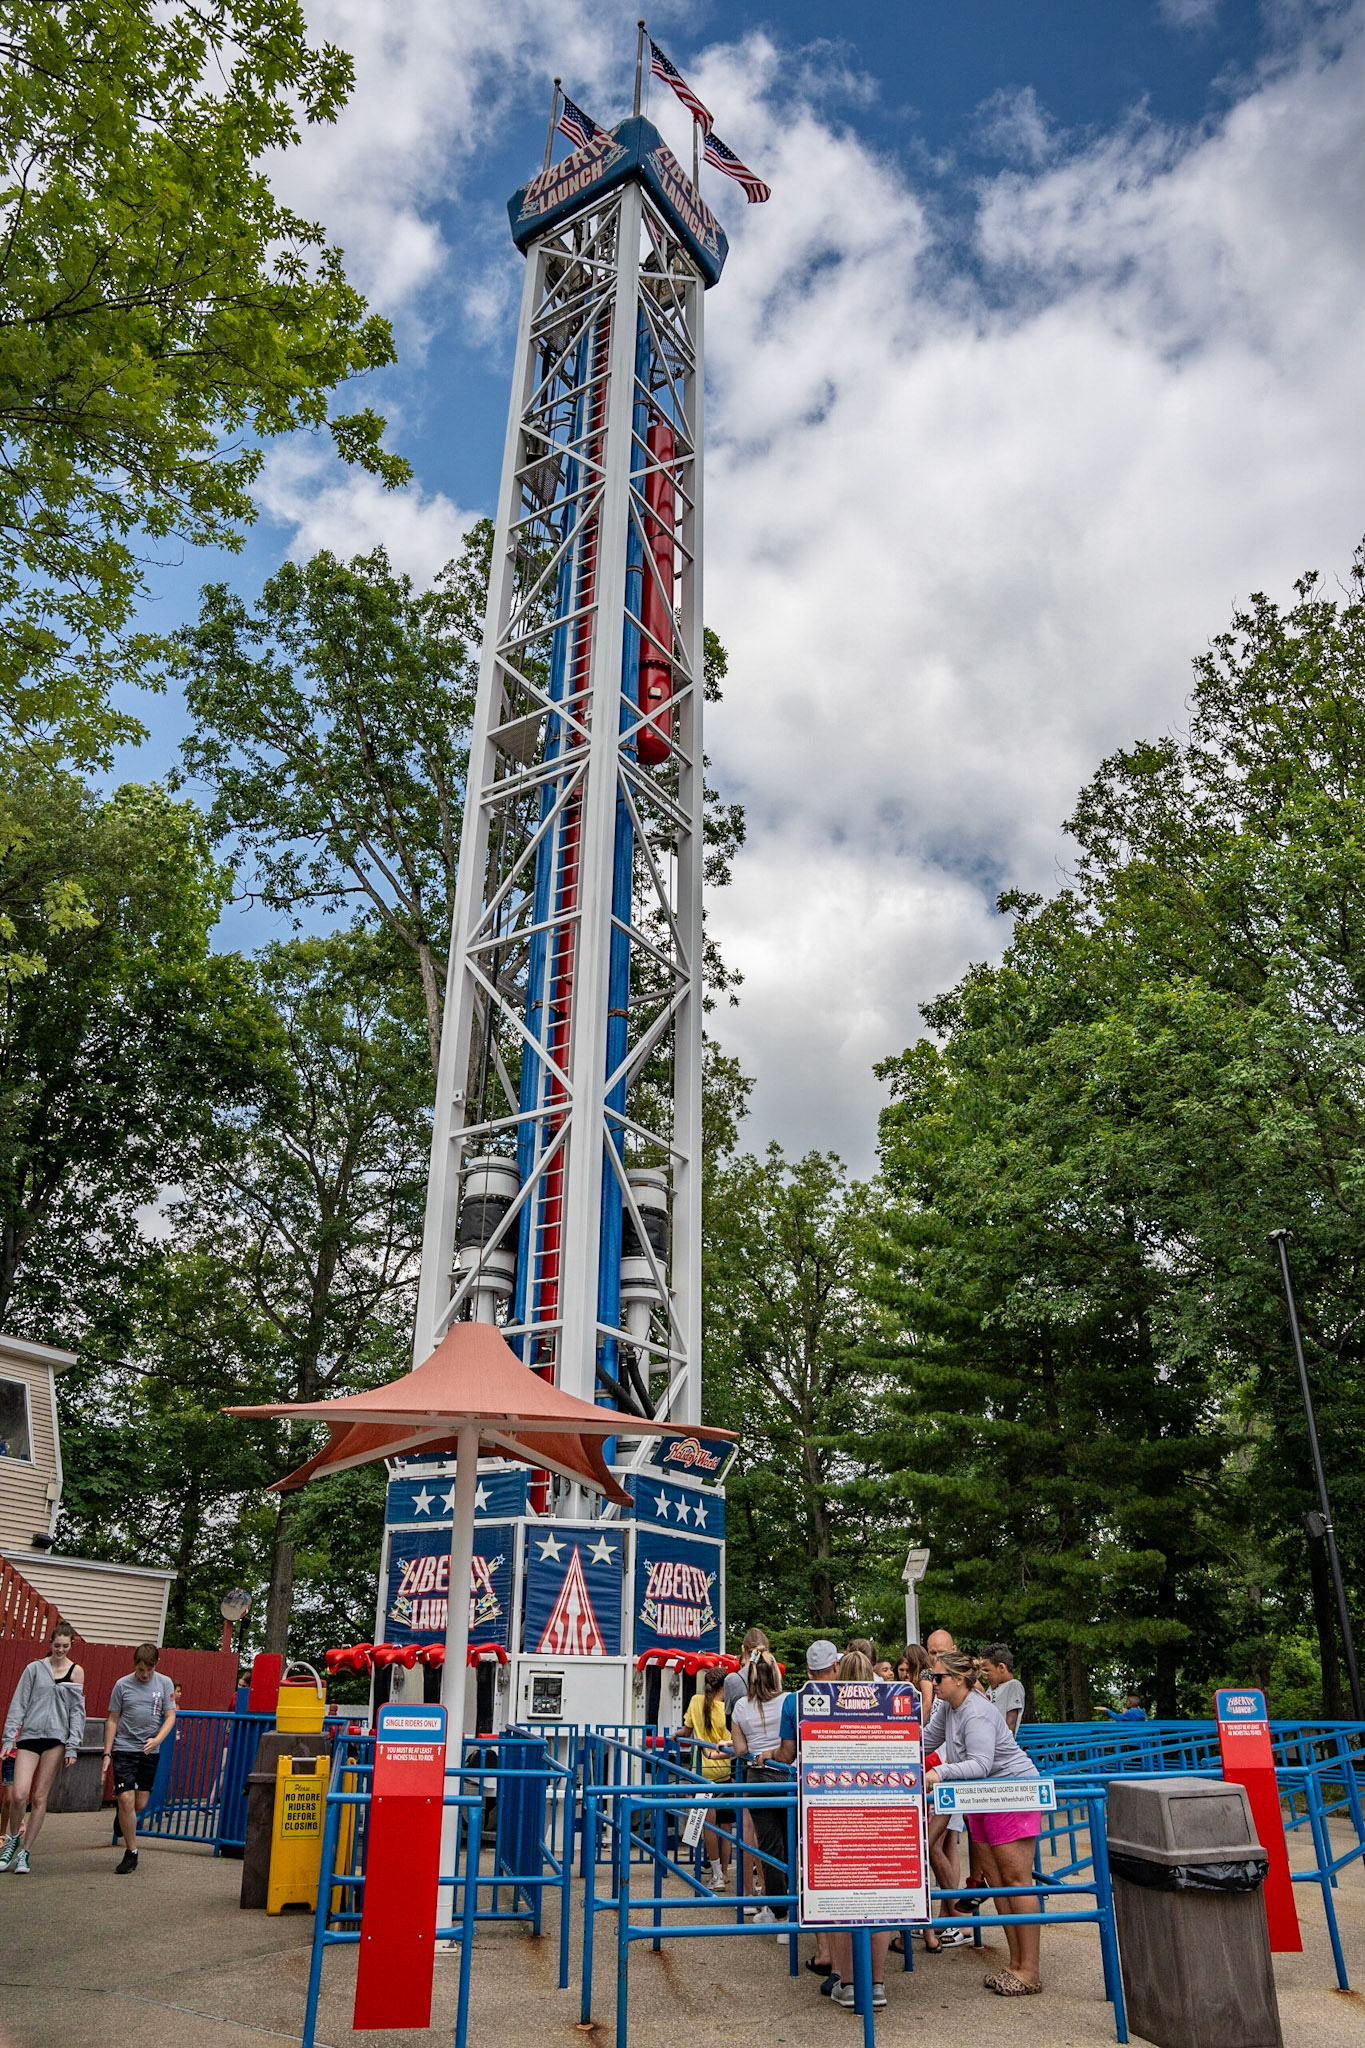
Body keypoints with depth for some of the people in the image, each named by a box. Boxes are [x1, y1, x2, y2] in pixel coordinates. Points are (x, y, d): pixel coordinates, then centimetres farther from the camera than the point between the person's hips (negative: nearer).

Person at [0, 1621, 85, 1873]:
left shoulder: (76, 1672, 4)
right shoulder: (34, 1668, 4)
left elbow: (77, 1710, 4)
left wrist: (72, 1747, -2)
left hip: (56, 1738, 0)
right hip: (29, 1735, 0)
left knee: (40, 1798, 1)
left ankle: (25, 1852, 16)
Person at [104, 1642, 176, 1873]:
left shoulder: (164, 1683, 0)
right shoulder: (123, 1685, -3)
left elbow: (170, 1716, 0)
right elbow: (112, 1720, 3)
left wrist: (158, 1739, -17)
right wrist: (107, 1753, 0)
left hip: (149, 1751, 2)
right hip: (124, 1748, -2)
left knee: (140, 1804, 6)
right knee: (126, 1800, -12)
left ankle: (123, 1821, 41)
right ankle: (131, 1853, 2)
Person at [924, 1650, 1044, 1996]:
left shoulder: (977, 1714, -25)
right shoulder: (947, 1708, 4)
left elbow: (979, 1764, -35)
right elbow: (926, 1741, 17)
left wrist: (940, 1773, -44)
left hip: (1012, 1793, -10)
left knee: (1016, 1878, -6)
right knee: (995, 1879, 10)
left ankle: (1029, 1971, -1)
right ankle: (1016, 1963, 16)